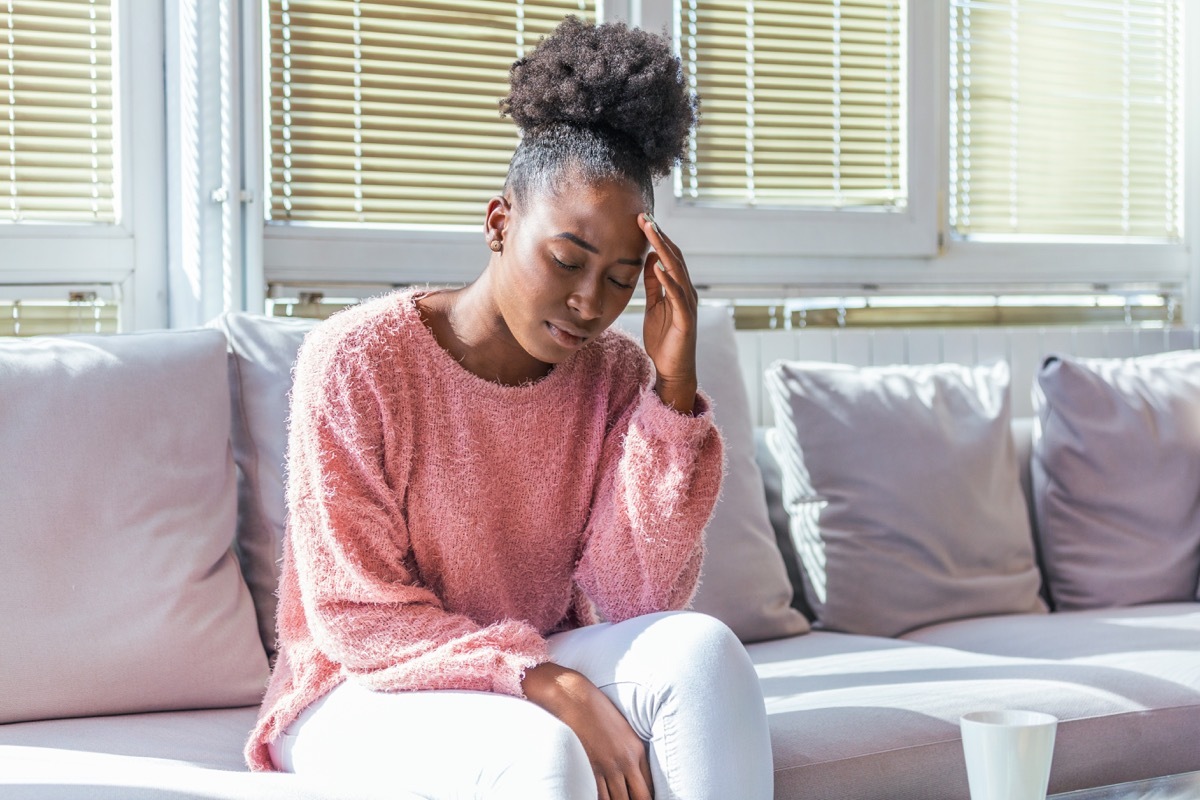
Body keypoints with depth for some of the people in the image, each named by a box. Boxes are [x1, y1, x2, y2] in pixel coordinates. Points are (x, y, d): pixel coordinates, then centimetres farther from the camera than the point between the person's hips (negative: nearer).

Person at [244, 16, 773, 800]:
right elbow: (358, 617, -16)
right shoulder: (356, 359, -15)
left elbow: (633, 601, -12)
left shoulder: (615, 376, -3)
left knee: (699, 649, -25)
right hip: (364, 694, -4)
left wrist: (673, 388, -19)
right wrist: (556, 688, -28)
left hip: (532, 680, 4)